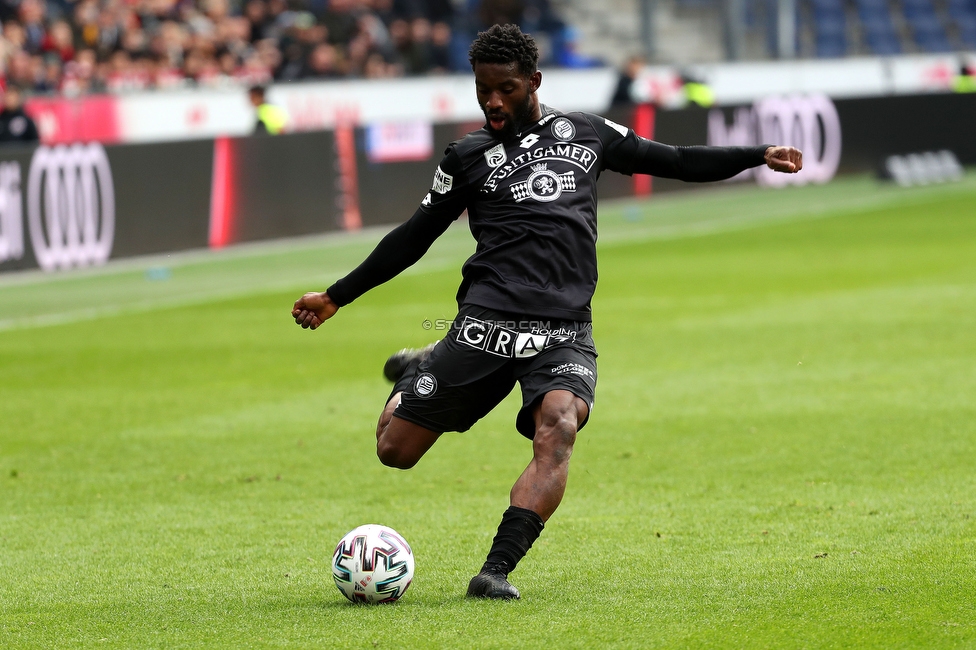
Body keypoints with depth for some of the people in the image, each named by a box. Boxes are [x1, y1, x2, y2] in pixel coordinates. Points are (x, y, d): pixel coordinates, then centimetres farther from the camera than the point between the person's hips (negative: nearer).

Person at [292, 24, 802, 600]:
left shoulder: (586, 134, 16)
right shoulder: (470, 157, 12)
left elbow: (674, 161, 24)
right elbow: (414, 238, 17)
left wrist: (759, 156, 20)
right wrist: (336, 297, 16)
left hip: (566, 332, 0)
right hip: (488, 323, 0)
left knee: (558, 429, -30)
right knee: (395, 451, -2)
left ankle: (496, 571, -31)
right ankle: (418, 373, 33)